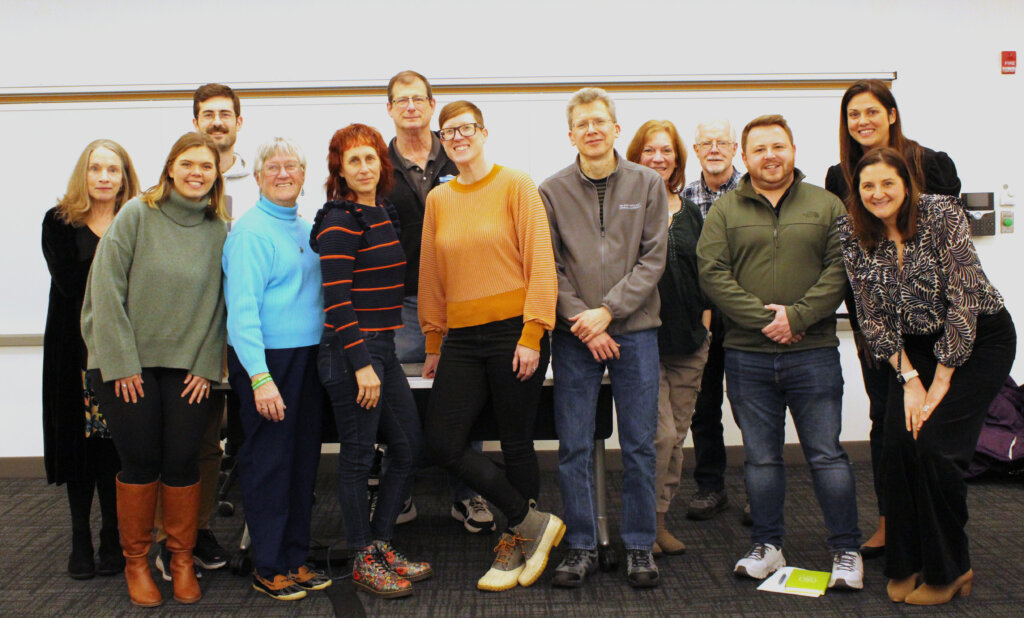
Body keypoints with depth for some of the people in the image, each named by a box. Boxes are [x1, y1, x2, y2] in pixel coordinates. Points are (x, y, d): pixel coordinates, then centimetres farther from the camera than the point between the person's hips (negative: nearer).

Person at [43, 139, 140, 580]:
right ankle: (80, 539, 19)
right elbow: (68, 281, -9)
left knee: (117, 442, 0)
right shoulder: (59, 223, 6)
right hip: (75, 348, 0)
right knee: (79, 439, 5)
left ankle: (113, 539, 14)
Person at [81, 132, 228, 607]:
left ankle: (182, 559, 20)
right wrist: (122, 363, -10)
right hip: (126, 363, -2)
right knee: (139, 462, 3)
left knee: (182, 462, 2)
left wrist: (206, 366, -2)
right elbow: (108, 290, -8)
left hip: (188, 366, 2)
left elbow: (217, 304, 5)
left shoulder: (218, 230, 4)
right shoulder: (137, 215, -5)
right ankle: (135, 562, 21)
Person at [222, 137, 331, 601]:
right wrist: (260, 376, -23)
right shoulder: (249, 231, -10)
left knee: (304, 458, 12)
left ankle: (295, 558, 24)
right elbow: (242, 308, -17)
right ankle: (268, 568, 13)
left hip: (307, 355, 8)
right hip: (266, 359, -8)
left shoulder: (305, 230, 14)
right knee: (268, 462, 0)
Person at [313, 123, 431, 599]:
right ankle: (363, 562, 18)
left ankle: (381, 544, 28)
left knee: (409, 448, 13)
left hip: (382, 347, 9)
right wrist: (361, 364, -21)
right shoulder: (340, 221, -12)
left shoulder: (382, 213, 14)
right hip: (351, 351, -9)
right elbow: (337, 298, -18)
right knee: (357, 456, 3)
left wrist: (380, 355, 19)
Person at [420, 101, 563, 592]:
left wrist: (532, 335, -14)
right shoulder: (438, 200, 12)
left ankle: (516, 543, 27)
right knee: (442, 443, -2)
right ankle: (533, 521, 13)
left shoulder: (515, 184, -2)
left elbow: (540, 261, -7)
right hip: (462, 339, 5)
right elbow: (431, 275, 16)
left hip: (513, 332, -5)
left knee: (516, 445, 4)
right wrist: (434, 344, 15)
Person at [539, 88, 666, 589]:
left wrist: (607, 310, -11)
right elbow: (549, 268, 0)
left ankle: (639, 546, 19)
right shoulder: (553, 191, 4)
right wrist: (582, 322, -10)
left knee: (639, 445, 5)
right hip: (574, 335, 0)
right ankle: (582, 546, 17)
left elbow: (653, 259, -1)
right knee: (574, 447, 4)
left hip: (635, 329, 0)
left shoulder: (648, 185, 4)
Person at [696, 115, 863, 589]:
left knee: (826, 454, 4)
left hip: (813, 352, -1)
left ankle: (846, 550, 17)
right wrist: (762, 318, -13)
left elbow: (839, 268, -1)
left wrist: (797, 315, -14)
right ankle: (767, 545, 23)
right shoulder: (724, 211, 6)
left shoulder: (825, 205, 7)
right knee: (760, 456, 10)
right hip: (746, 355, 1)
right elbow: (712, 273, -3)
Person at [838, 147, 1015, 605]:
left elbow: (963, 299, -20)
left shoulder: (942, 215, -18)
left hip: (979, 339, -4)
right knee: (898, 444, -11)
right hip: (915, 345, 4)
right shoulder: (853, 234, -7)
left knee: (934, 445, -15)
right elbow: (873, 316, -3)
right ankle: (907, 566, 8)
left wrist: (940, 384, -18)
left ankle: (947, 571, 4)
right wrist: (909, 379, -10)